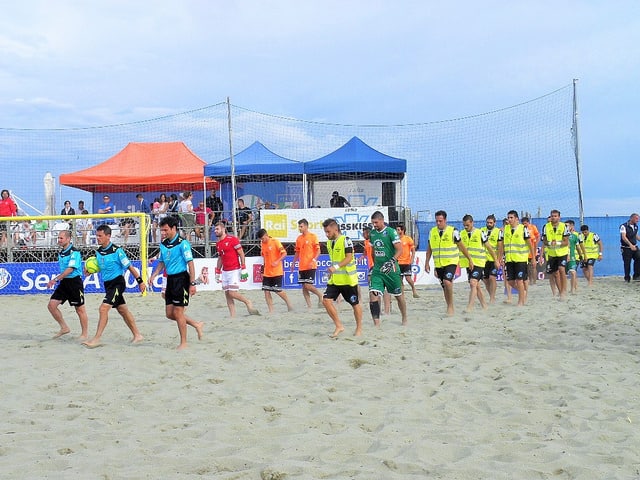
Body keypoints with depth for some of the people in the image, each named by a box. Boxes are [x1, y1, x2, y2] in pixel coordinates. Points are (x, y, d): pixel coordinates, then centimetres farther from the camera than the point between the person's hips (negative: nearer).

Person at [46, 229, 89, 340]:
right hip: (64, 282, 8)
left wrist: (56, 279, -26)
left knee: (80, 309, 1)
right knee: (51, 305, 0)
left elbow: (70, 269, -23)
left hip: (74, 282, -8)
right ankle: (64, 328, 14)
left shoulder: (75, 252, -15)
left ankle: (85, 334, 13)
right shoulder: (61, 253, 11)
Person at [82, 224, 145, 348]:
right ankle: (137, 335, 24)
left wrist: (140, 281, -9)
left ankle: (96, 339, -13)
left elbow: (129, 266, -12)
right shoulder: (98, 252, 5)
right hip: (108, 284, 8)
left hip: (117, 283, -8)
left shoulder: (116, 250, -17)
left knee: (103, 308, -17)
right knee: (122, 310, 14)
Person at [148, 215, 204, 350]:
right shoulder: (163, 244, 10)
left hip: (181, 278, -8)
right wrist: (153, 276, 6)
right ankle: (197, 325, 25)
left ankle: (183, 343, 6)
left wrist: (192, 284, -19)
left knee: (178, 312, -6)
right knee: (169, 313, 8)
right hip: (170, 279, 8)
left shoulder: (182, 243, -14)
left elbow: (190, 263, -15)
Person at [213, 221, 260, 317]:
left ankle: (248, 302, 7)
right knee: (227, 295, 3)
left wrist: (243, 269, -14)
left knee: (232, 293, -15)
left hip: (235, 270, -7)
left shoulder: (232, 239, -9)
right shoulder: (218, 244, 13)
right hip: (225, 271, 7)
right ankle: (232, 316, 5)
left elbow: (241, 253, -9)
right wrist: (217, 273, 20)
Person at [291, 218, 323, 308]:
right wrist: (293, 263, 15)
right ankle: (309, 305, 9)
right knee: (304, 287, 4)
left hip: (310, 266, -6)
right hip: (301, 266, 6)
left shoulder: (313, 236, -6)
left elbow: (318, 251, -9)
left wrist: (313, 261, -21)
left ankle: (320, 295, 10)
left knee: (308, 285, -13)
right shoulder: (299, 238, 13)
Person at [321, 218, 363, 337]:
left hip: (348, 278, -7)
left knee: (355, 304, 5)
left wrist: (336, 267, -31)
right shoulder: (329, 242, 11)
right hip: (334, 279, 7)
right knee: (326, 300, -8)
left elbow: (349, 257, -20)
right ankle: (339, 326, 2)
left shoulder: (345, 240, -12)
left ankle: (359, 328, 22)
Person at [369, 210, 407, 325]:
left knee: (398, 295, 11)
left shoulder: (391, 232, -10)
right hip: (377, 269, 5)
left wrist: (392, 261, -28)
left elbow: (399, 250, -14)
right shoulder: (372, 233, 9)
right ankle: (376, 323, -15)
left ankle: (404, 319, 32)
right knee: (373, 294, -12)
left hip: (391, 269, -5)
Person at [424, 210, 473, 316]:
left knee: (447, 282, -24)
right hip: (438, 264, 4)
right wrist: (427, 263, 10)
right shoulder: (432, 232, 5)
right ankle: (450, 309, 20)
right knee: (444, 287, 9)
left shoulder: (453, 231, -5)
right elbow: (429, 249, 14)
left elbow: (462, 247, 3)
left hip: (451, 262, -4)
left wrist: (470, 260, 7)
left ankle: (450, 306, -11)